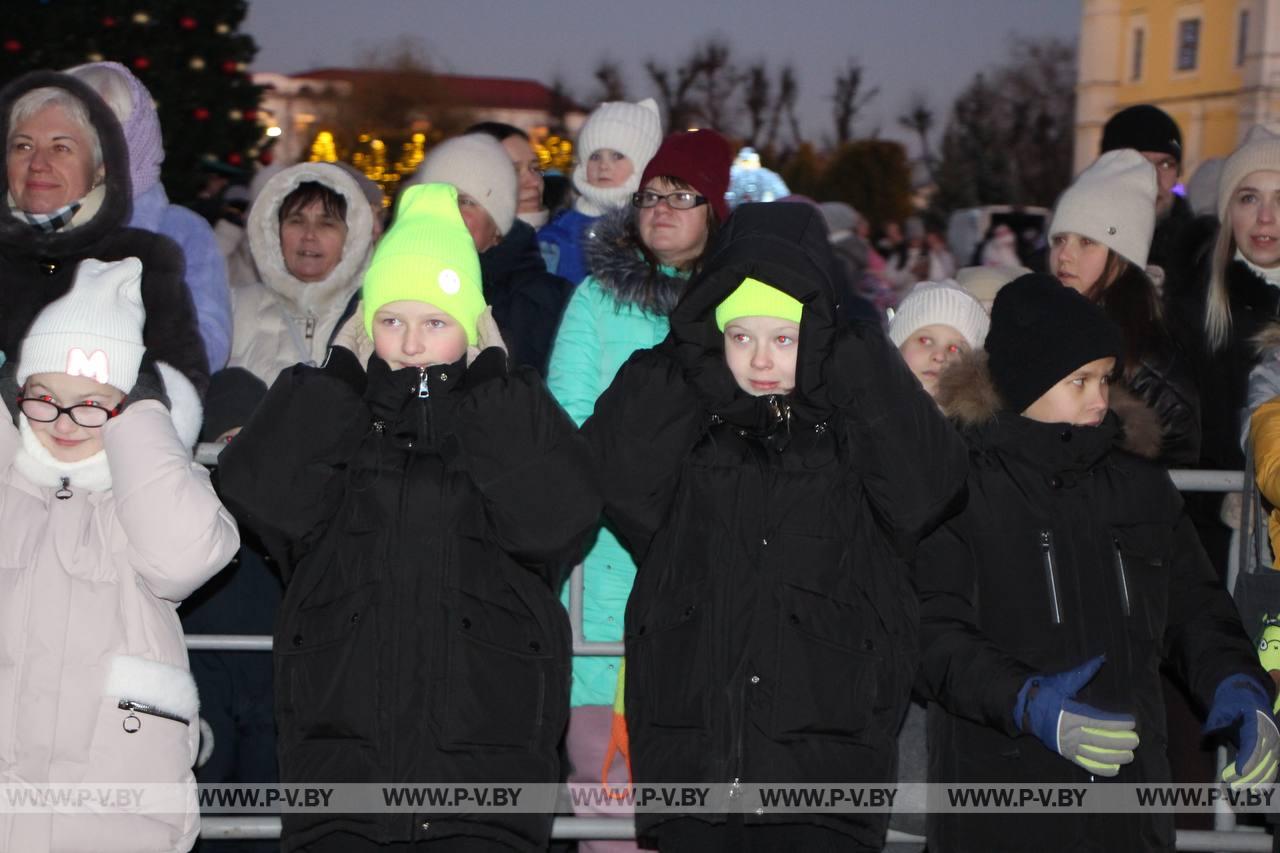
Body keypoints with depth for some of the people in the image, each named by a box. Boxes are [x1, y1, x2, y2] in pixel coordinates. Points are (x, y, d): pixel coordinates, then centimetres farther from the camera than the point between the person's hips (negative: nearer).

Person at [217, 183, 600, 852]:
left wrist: (487, 378, -3)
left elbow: (555, 515, -10)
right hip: (339, 744, 1)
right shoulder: (327, 417, 12)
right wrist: (343, 371, 1)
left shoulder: (511, 419, 9)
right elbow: (259, 491, -8)